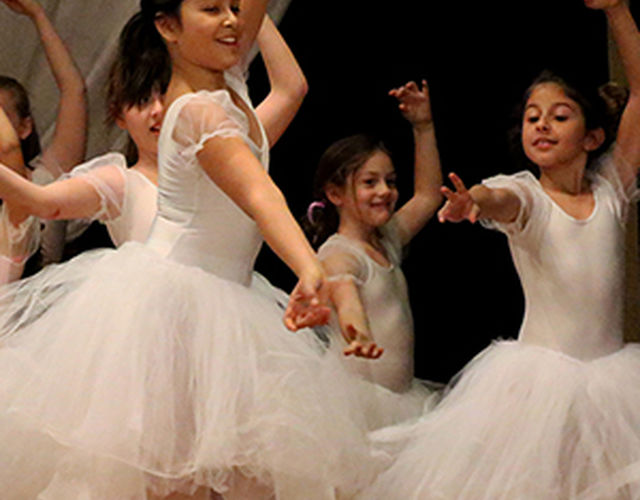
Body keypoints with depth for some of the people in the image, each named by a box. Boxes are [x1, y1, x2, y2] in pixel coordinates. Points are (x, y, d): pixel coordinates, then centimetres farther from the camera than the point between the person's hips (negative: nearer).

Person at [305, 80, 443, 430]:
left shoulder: (386, 241, 15)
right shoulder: (337, 253, -11)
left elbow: (428, 196, 26)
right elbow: (345, 297, -32)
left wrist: (423, 127, 21)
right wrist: (358, 332, -55)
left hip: (401, 392, 8)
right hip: (359, 394, -8)